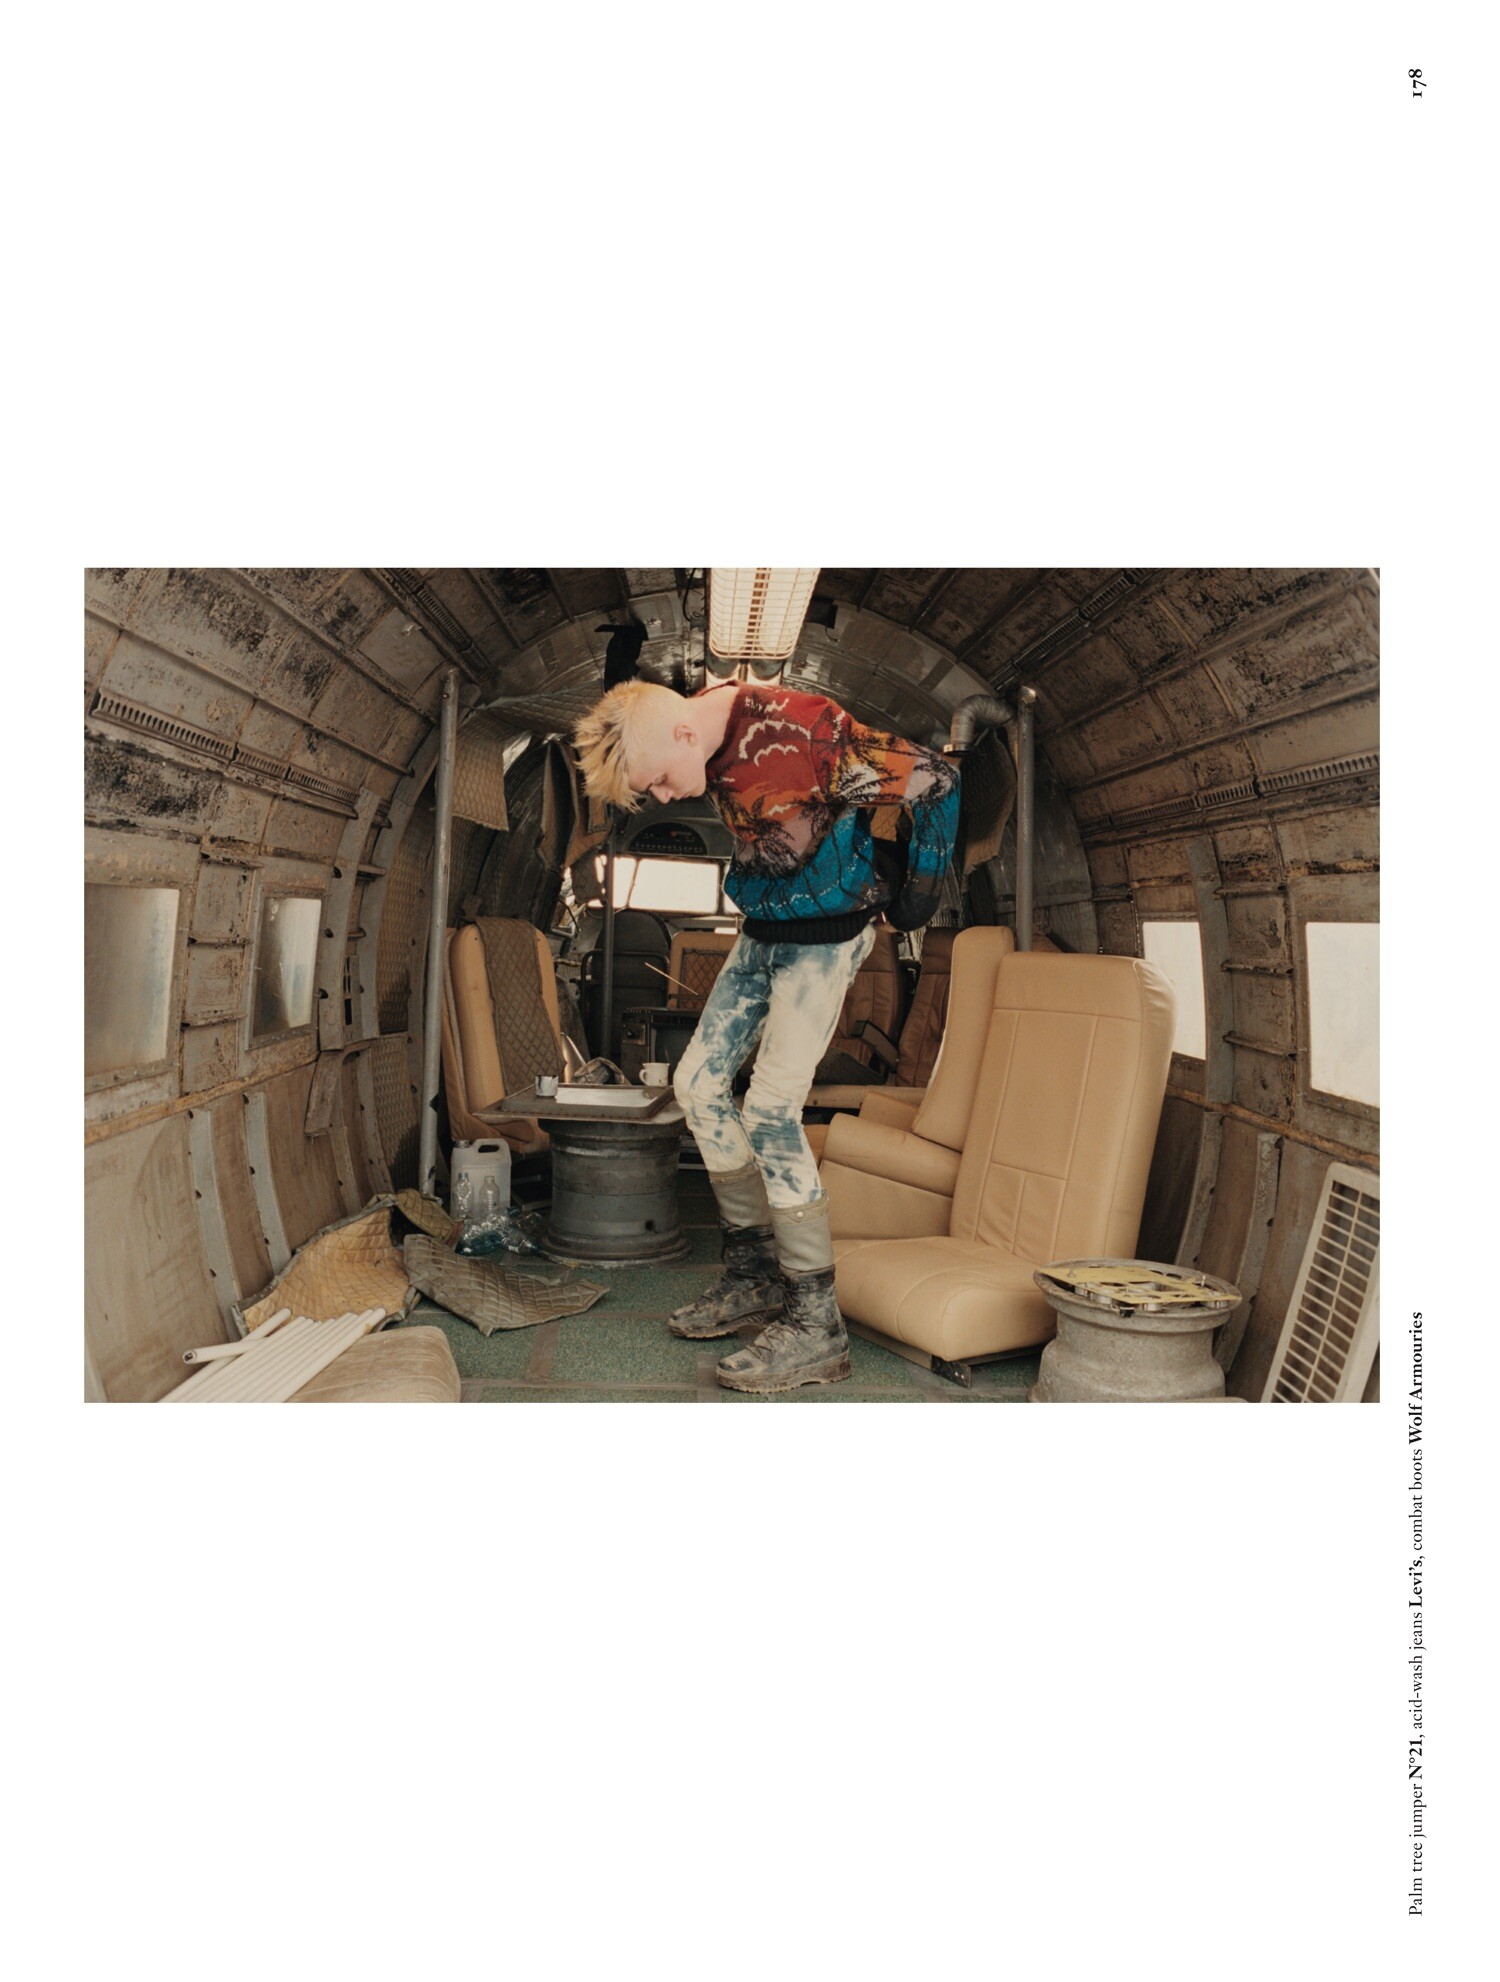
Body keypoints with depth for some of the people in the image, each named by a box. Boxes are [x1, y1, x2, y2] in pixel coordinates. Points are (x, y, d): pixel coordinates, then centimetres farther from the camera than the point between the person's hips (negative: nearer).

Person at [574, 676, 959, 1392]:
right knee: (698, 1080, 6)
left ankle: (815, 1328, -6)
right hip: (762, 930, 8)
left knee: (770, 1110, -15)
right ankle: (755, 1274, 18)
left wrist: (920, 891, -9)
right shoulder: (708, 737, -2)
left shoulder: (800, 730, -27)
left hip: (825, 937, -8)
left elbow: (934, 782, -19)